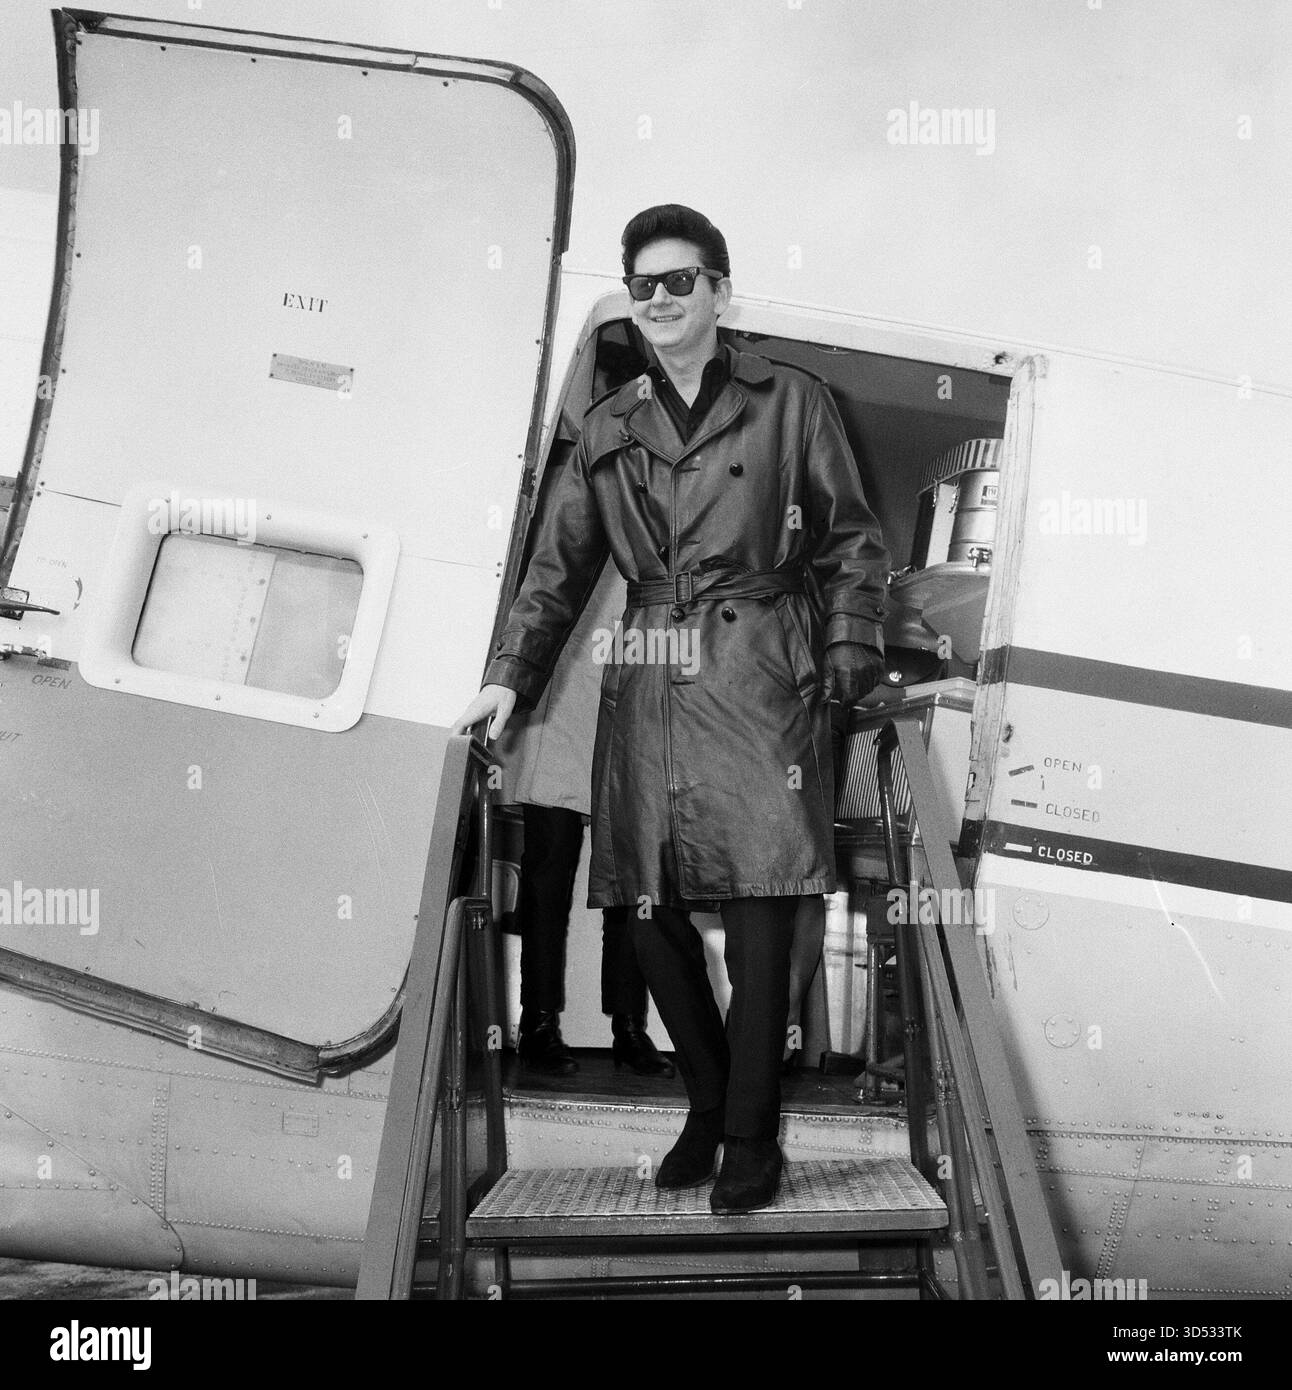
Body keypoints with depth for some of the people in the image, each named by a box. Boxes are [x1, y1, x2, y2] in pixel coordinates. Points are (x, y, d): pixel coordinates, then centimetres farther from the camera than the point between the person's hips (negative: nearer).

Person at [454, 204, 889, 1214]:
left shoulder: (790, 401, 7)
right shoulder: (609, 429, 16)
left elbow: (852, 542, 8)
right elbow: (561, 565, 16)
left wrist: (850, 658, -2)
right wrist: (510, 677, 7)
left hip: (759, 686, -3)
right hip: (647, 691, 4)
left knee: (759, 917, -8)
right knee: (651, 913, 3)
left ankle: (752, 1138, 7)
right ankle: (708, 1108, 24)